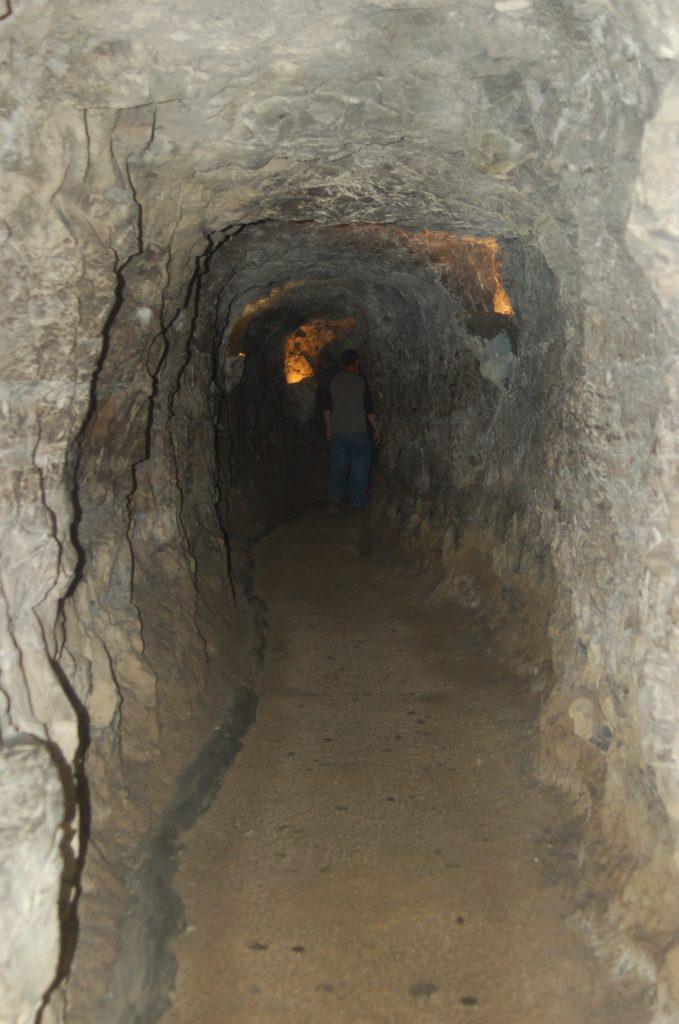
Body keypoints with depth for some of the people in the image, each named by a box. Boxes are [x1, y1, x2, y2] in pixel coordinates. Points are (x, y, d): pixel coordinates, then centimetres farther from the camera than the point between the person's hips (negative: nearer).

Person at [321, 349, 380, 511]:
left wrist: (328, 426, 22)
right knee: (359, 469, 6)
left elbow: (327, 407, 10)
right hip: (358, 432, -4)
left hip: (337, 432, 4)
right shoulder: (360, 381, -8)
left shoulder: (334, 381, 4)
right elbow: (368, 409, -9)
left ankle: (334, 501, 8)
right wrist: (376, 429, 0)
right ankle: (358, 503, 9)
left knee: (338, 467, 11)